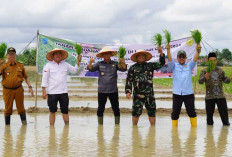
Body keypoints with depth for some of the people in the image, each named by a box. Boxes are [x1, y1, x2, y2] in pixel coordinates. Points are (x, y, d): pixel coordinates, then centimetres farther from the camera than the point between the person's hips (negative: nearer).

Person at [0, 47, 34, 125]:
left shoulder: (20, 65, 8)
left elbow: (26, 77, 14)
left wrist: (30, 86, 5)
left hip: (18, 89, 1)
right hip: (7, 90, -1)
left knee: (21, 108, 5)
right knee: (8, 108, 4)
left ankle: (24, 123, 14)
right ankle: (7, 125, 12)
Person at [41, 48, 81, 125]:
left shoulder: (65, 64, 10)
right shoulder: (48, 65, 0)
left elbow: (74, 70, 17)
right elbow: (44, 79, -2)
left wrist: (78, 62, 3)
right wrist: (44, 91, -7)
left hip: (63, 92, 3)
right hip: (52, 93, -3)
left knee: (65, 111, 5)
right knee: (52, 111, 3)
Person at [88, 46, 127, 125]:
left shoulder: (115, 64, 5)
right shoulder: (99, 64, 5)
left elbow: (123, 69, -7)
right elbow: (91, 69, -4)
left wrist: (123, 63, -29)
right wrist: (90, 63, -26)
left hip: (113, 90, 0)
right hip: (102, 91, 0)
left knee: (116, 108, 3)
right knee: (101, 108, 3)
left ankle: (117, 124, 12)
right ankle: (100, 124, 13)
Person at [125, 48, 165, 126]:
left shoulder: (150, 65, 12)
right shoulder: (133, 68, 7)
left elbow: (161, 64, 4)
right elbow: (129, 80, 6)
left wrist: (161, 53, -11)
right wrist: (128, 91, -4)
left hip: (149, 93, 2)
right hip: (138, 94, -2)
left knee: (151, 111, 7)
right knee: (136, 111, -5)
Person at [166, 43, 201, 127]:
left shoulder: (189, 65, 12)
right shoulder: (174, 66, 11)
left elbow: (195, 60, -4)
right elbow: (170, 60, -5)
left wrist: (198, 51, -24)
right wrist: (168, 50, -23)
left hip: (188, 93, 0)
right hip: (177, 93, 0)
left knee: (191, 111, 4)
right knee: (175, 112, 3)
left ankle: (194, 125, 13)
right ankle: (174, 126, 12)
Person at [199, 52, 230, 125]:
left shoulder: (220, 71, 8)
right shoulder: (204, 71, -2)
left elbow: (225, 80, 14)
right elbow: (200, 81, -14)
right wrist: (205, 77, -37)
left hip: (220, 96, 2)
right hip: (209, 96, -2)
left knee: (224, 111, 2)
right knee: (209, 112, 4)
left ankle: (226, 123, 15)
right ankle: (210, 123, 22)